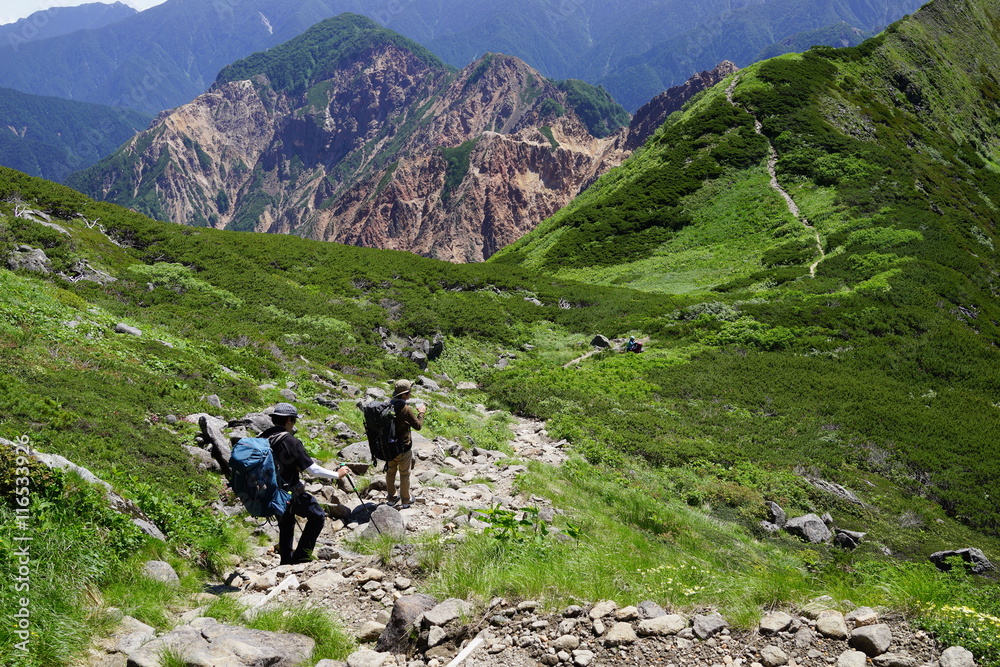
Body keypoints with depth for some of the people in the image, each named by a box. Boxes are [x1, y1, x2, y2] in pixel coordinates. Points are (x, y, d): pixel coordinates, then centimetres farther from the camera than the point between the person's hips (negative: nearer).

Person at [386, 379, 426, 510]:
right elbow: (418, 426, -14)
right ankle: (405, 500, 23)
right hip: (403, 447, -6)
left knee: (390, 472, 20)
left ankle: (391, 497, 33)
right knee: (404, 474, 11)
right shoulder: (406, 410, -24)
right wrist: (421, 412, 3)